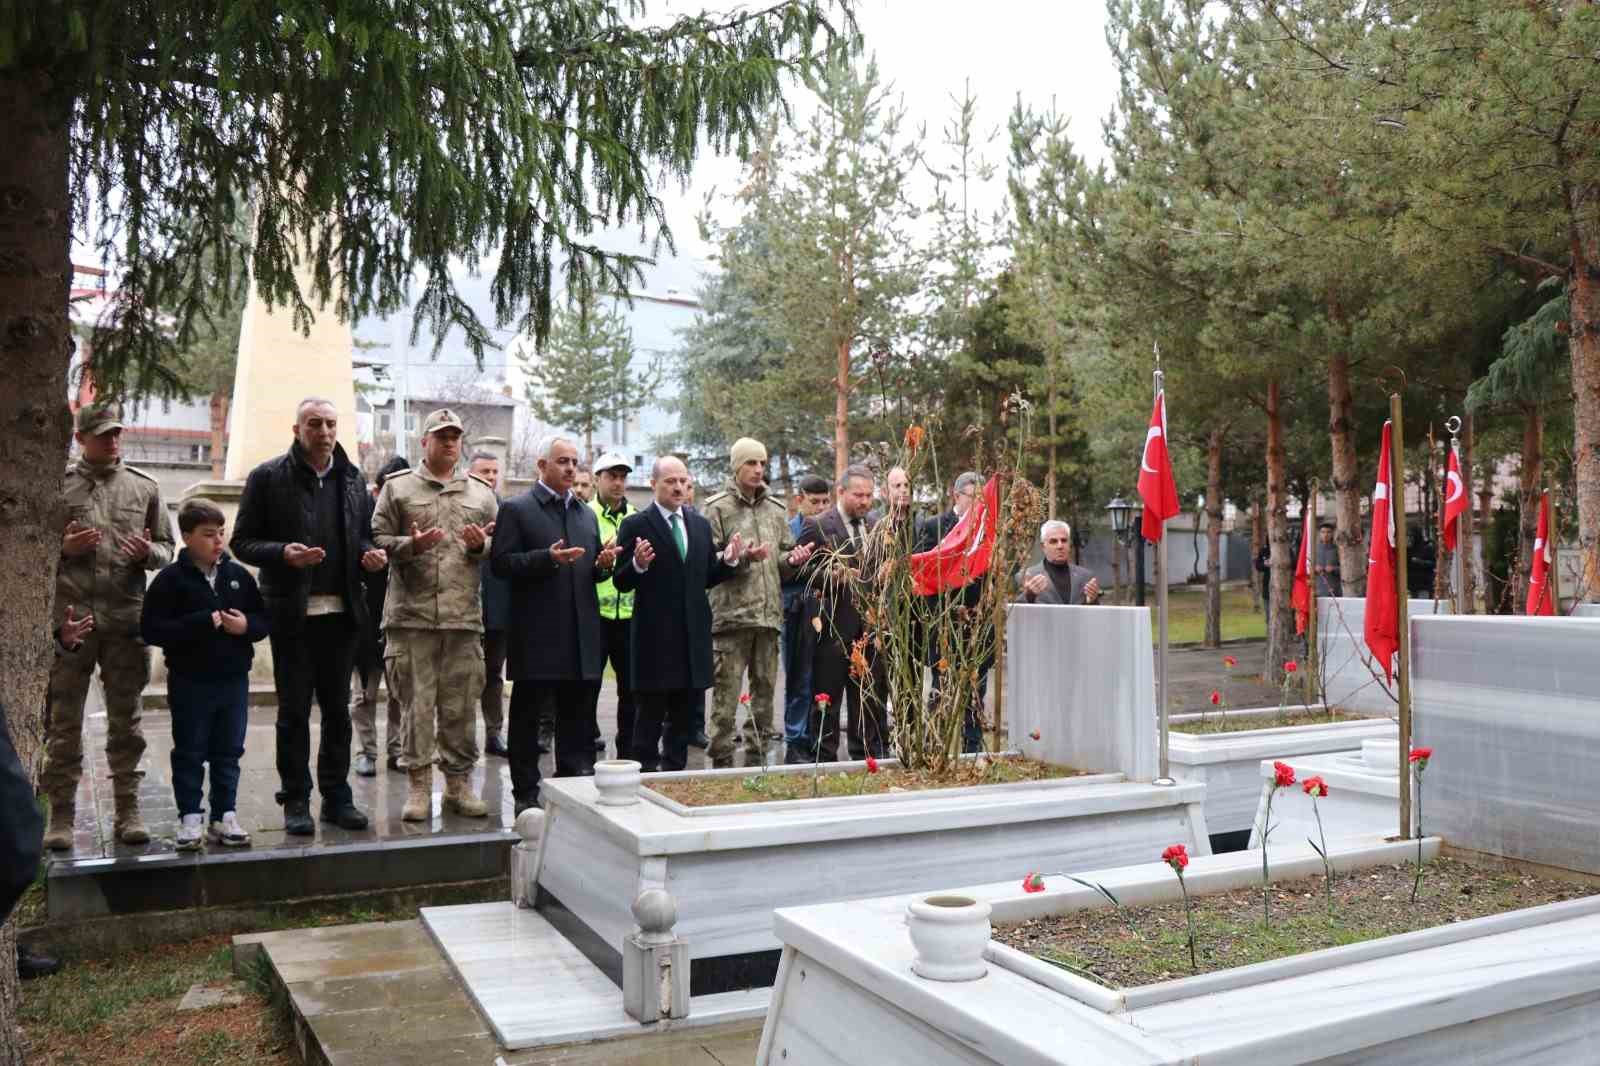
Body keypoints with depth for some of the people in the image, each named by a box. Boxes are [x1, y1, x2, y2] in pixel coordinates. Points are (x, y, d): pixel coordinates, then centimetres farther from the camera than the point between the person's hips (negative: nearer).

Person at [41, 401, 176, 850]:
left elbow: (167, 548, 12)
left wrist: (148, 552, -10)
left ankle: (128, 811, 14)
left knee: (126, 723, 7)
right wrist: (63, 548, -11)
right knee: (63, 724, 5)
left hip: (127, 621, 1)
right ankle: (61, 815, 12)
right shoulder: (58, 485, 5)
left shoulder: (144, 487, 10)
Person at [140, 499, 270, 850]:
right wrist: (203, 623, -21)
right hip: (190, 681, -3)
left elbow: (263, 620, 10)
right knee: (190, 753, 6)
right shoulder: (171, 578, -7)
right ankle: (190, 817, 15)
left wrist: (246, 625, -13)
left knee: (228, 752, 10)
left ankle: (225, 815, 18)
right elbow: (151, 629, -13)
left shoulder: (239, 575, 5)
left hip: (234, 679, 4)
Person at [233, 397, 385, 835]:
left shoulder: (353, 479, 11)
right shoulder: (268, 477, -2)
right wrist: (283, 553, -20)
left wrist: (371, 554, -3)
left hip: (342, 611, 4)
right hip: (292, 613, -3)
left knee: (337, 709, 10)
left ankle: (337, 796, 19)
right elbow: (242, 541, -2)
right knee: (293, 711, 5)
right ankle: (296, 801, 14)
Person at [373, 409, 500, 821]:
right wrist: (410, 544, -15)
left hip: (464, 616, 2)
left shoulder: (481, 493, 14)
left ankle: (459, 783, 18)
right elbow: (377, 540, 3)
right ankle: (418, 786, 12)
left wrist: (481, 545, -7)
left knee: (460, 706, 6)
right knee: (417, 704, 2)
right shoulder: (397, 488, 7)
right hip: (411, 615, -2)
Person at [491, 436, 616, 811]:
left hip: (581, 636, 6)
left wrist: (603, 565, -1)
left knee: (578, 720, 10)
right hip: (536, 636, -5)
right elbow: (501, 562, -10)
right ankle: (526, 793, 14)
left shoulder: (587, 514, 18)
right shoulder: (517, 509, -1)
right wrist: (548, 558, -21)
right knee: (527, 718, 5)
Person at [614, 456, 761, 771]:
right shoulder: (635, 525, -5)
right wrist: (638, 565, -26)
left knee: (686, 713, 13)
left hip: (693, 635, 5)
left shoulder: (701, 525, 11)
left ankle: (674, 770, 25)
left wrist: (730, 559, -2)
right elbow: (621, 582, -6)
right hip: (655, 637, -5)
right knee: (651, 714, 2)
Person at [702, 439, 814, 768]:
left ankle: (757, 760, 21)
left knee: (764, 692, 11)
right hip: (731, 615, -5)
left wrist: (792, 559, -3)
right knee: (726, 695, -4)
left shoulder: (775, 510, 15)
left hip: (769, 615, 5)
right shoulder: (717, 508, -1)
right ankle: (722, 762, 5)